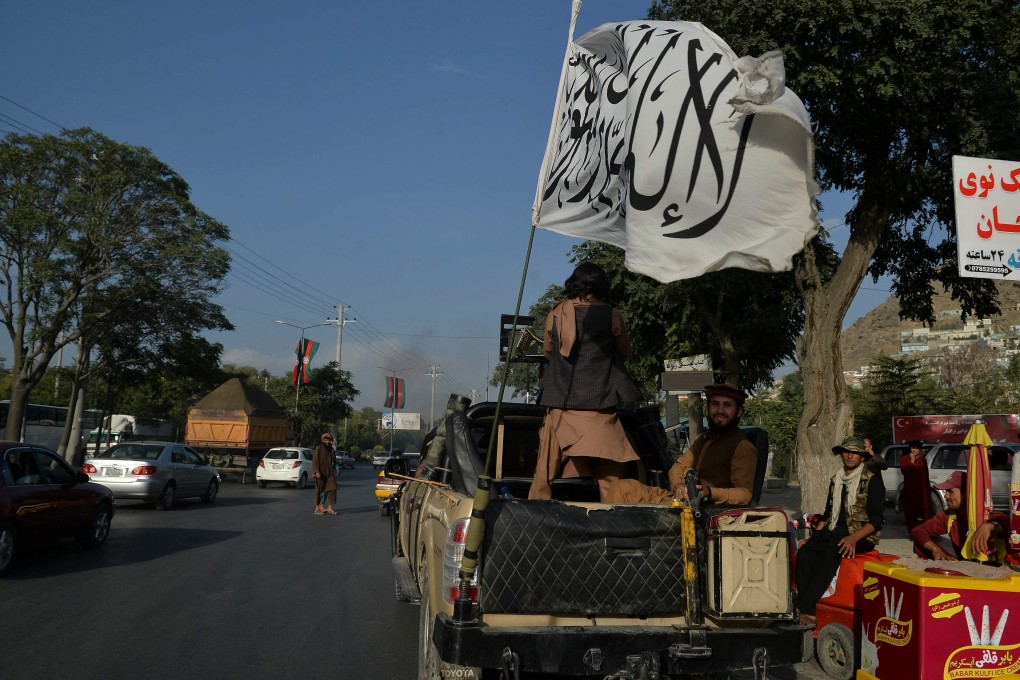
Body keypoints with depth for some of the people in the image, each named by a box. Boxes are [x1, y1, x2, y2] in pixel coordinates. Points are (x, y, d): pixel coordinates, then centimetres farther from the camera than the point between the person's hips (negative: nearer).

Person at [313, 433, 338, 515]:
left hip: (329, 473, 5)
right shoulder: (319, 448, -7)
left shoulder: (331, 449, 12)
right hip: (320, 472, -5)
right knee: (320, 490, 1)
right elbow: (314, 460, -12)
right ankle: (317, 508, 11)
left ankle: (329, 507, -3)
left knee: (332, 488, -6)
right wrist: (316, 471, -20)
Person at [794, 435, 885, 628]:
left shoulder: (872, 480, 1)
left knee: (831, 554, -36)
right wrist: (815, 536, 8)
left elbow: (875, 520, -7)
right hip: (834, 531, 5)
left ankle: (802, 607, -36)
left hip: (862, 536, -5)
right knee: (804, 553, -25)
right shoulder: (836, 480, 20)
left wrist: (854, 538, -23)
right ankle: (808, 614, -31)